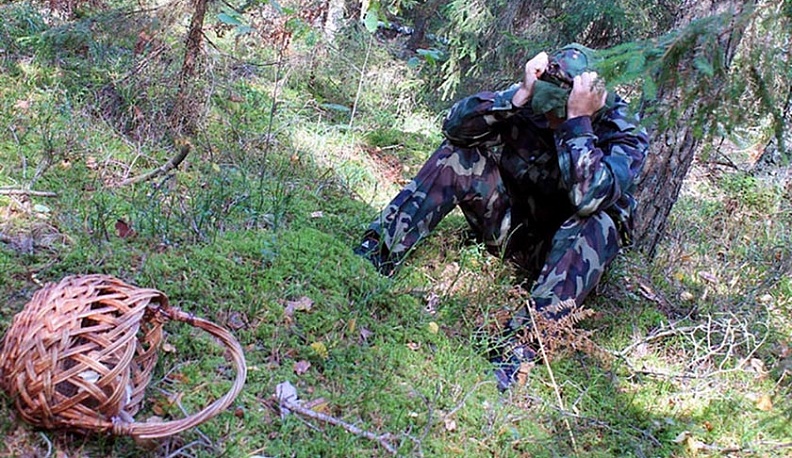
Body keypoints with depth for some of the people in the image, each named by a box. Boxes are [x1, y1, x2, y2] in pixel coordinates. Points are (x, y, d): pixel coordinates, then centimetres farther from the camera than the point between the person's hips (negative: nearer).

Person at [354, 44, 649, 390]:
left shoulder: (624, 134, -19)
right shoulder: (532, 104, -11)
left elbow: (589, 197, -38)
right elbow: (455, 125, -22)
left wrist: (577, 121, -39)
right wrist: (519, 94, -32)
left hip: (567, 251, -3)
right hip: (511, 226, 3)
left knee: (597, 225, -36)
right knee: (458, 154, -15)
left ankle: (521, 345, -46)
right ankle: (377, 254, -22)